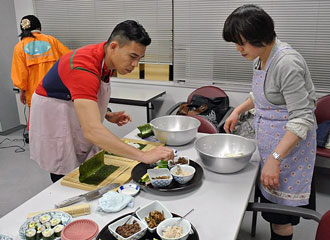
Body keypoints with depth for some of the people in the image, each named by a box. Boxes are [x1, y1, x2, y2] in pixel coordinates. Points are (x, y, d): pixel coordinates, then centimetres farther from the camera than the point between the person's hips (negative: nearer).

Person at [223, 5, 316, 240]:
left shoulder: (286, 63, -25)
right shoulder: (262, 56, 3)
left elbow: (302, 119, -25)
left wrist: (274, 158, -29)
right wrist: (238, 110, 10)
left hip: (289, 143, -8)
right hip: (269, 141, 8)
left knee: (280, 210, 3)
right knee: (270, 201, 18)